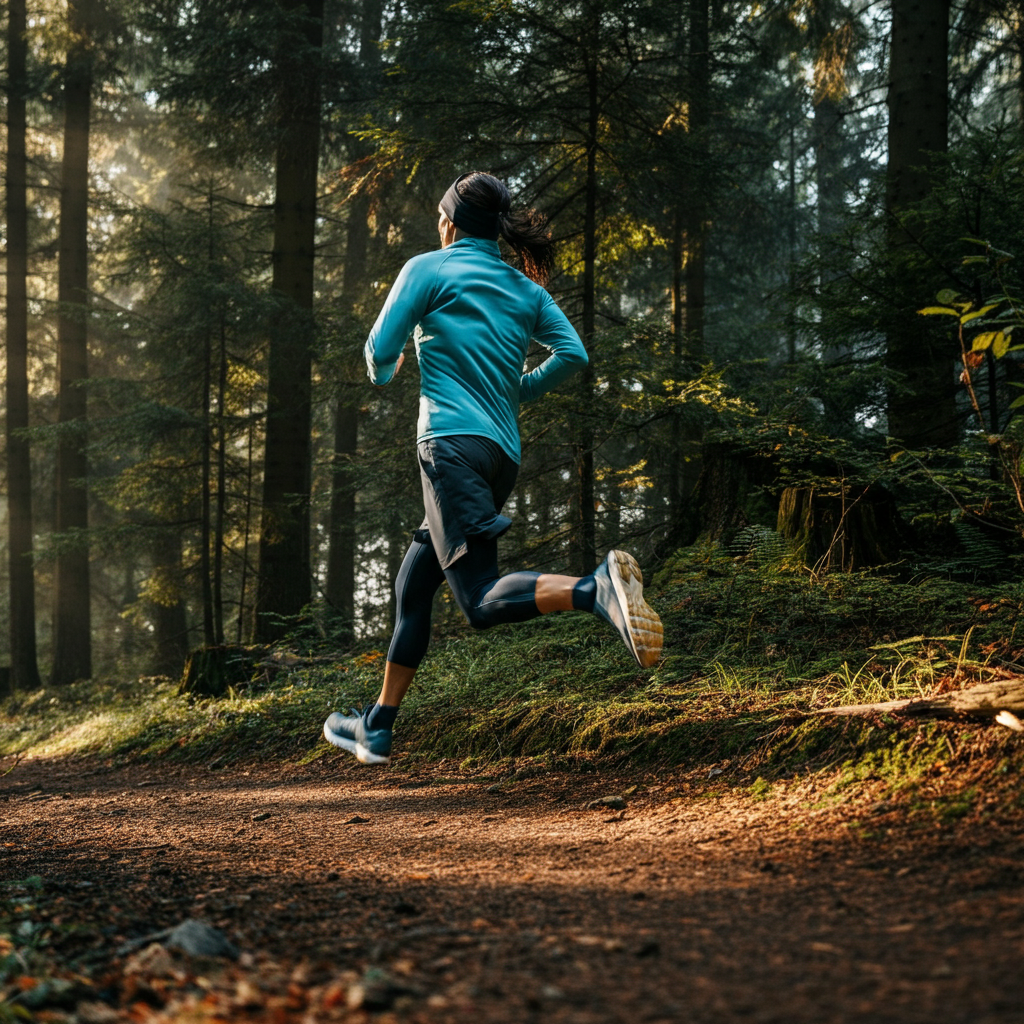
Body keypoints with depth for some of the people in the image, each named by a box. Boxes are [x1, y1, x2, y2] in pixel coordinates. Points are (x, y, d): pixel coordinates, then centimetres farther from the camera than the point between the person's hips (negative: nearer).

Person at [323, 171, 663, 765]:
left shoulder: (428, 269, 4)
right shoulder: (527, 288, 17)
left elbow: (381, 350, -1)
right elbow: (573, 355, 5)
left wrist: (385, 374, 23)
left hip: (454, 443, -7)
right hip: (504, 455, 7)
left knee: (483, 600, -19)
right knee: (413, 587, 18)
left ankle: (597, 589, -45)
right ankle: (378, 731, 23)